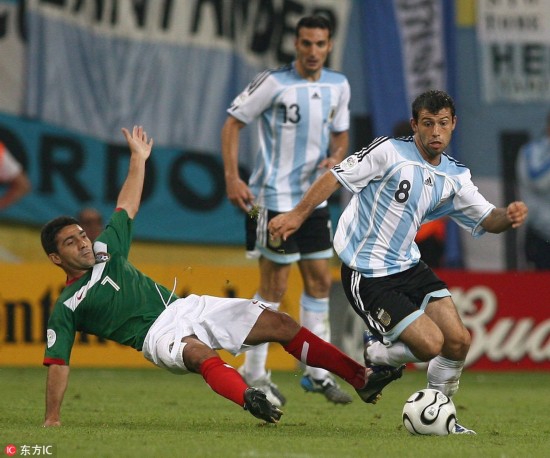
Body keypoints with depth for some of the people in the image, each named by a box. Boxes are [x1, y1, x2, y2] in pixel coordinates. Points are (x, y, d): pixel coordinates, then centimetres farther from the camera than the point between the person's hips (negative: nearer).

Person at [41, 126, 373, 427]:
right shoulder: (66, 308, 4)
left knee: (280, 323, -5)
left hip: (184, 306, 7)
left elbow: (128, 207, 30)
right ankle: (249, 399, -71)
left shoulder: (105, 250, 19)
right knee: (199, 352, -43)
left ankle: (361, 377, -1)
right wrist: (52, 418, -9)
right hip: (158, 333, -7)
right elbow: (57, 363, 0)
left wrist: (138, 157, 32)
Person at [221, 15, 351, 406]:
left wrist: (336, 156, -5)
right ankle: (253, 373, 8)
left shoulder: (338, 86, 6)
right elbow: (233, 123, -8)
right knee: (274, 287, -4)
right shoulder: (273, 83, -12)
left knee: (320, 281, 7)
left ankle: (317, 372, 17)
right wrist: (232, 178, -16)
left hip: (313, 197, 6)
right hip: (274, 200, -6)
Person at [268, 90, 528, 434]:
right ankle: (377, 354, 16)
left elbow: (487, 220, 7)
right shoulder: (389, 152, -14)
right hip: (367, 276, -7)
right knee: (431, 344, -16)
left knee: (459, 340, -5)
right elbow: (336, 177, -12)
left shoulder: (455, 176, 6)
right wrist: (297, 215, -16)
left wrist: (509, 216, -16)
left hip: (409, 266, 7)